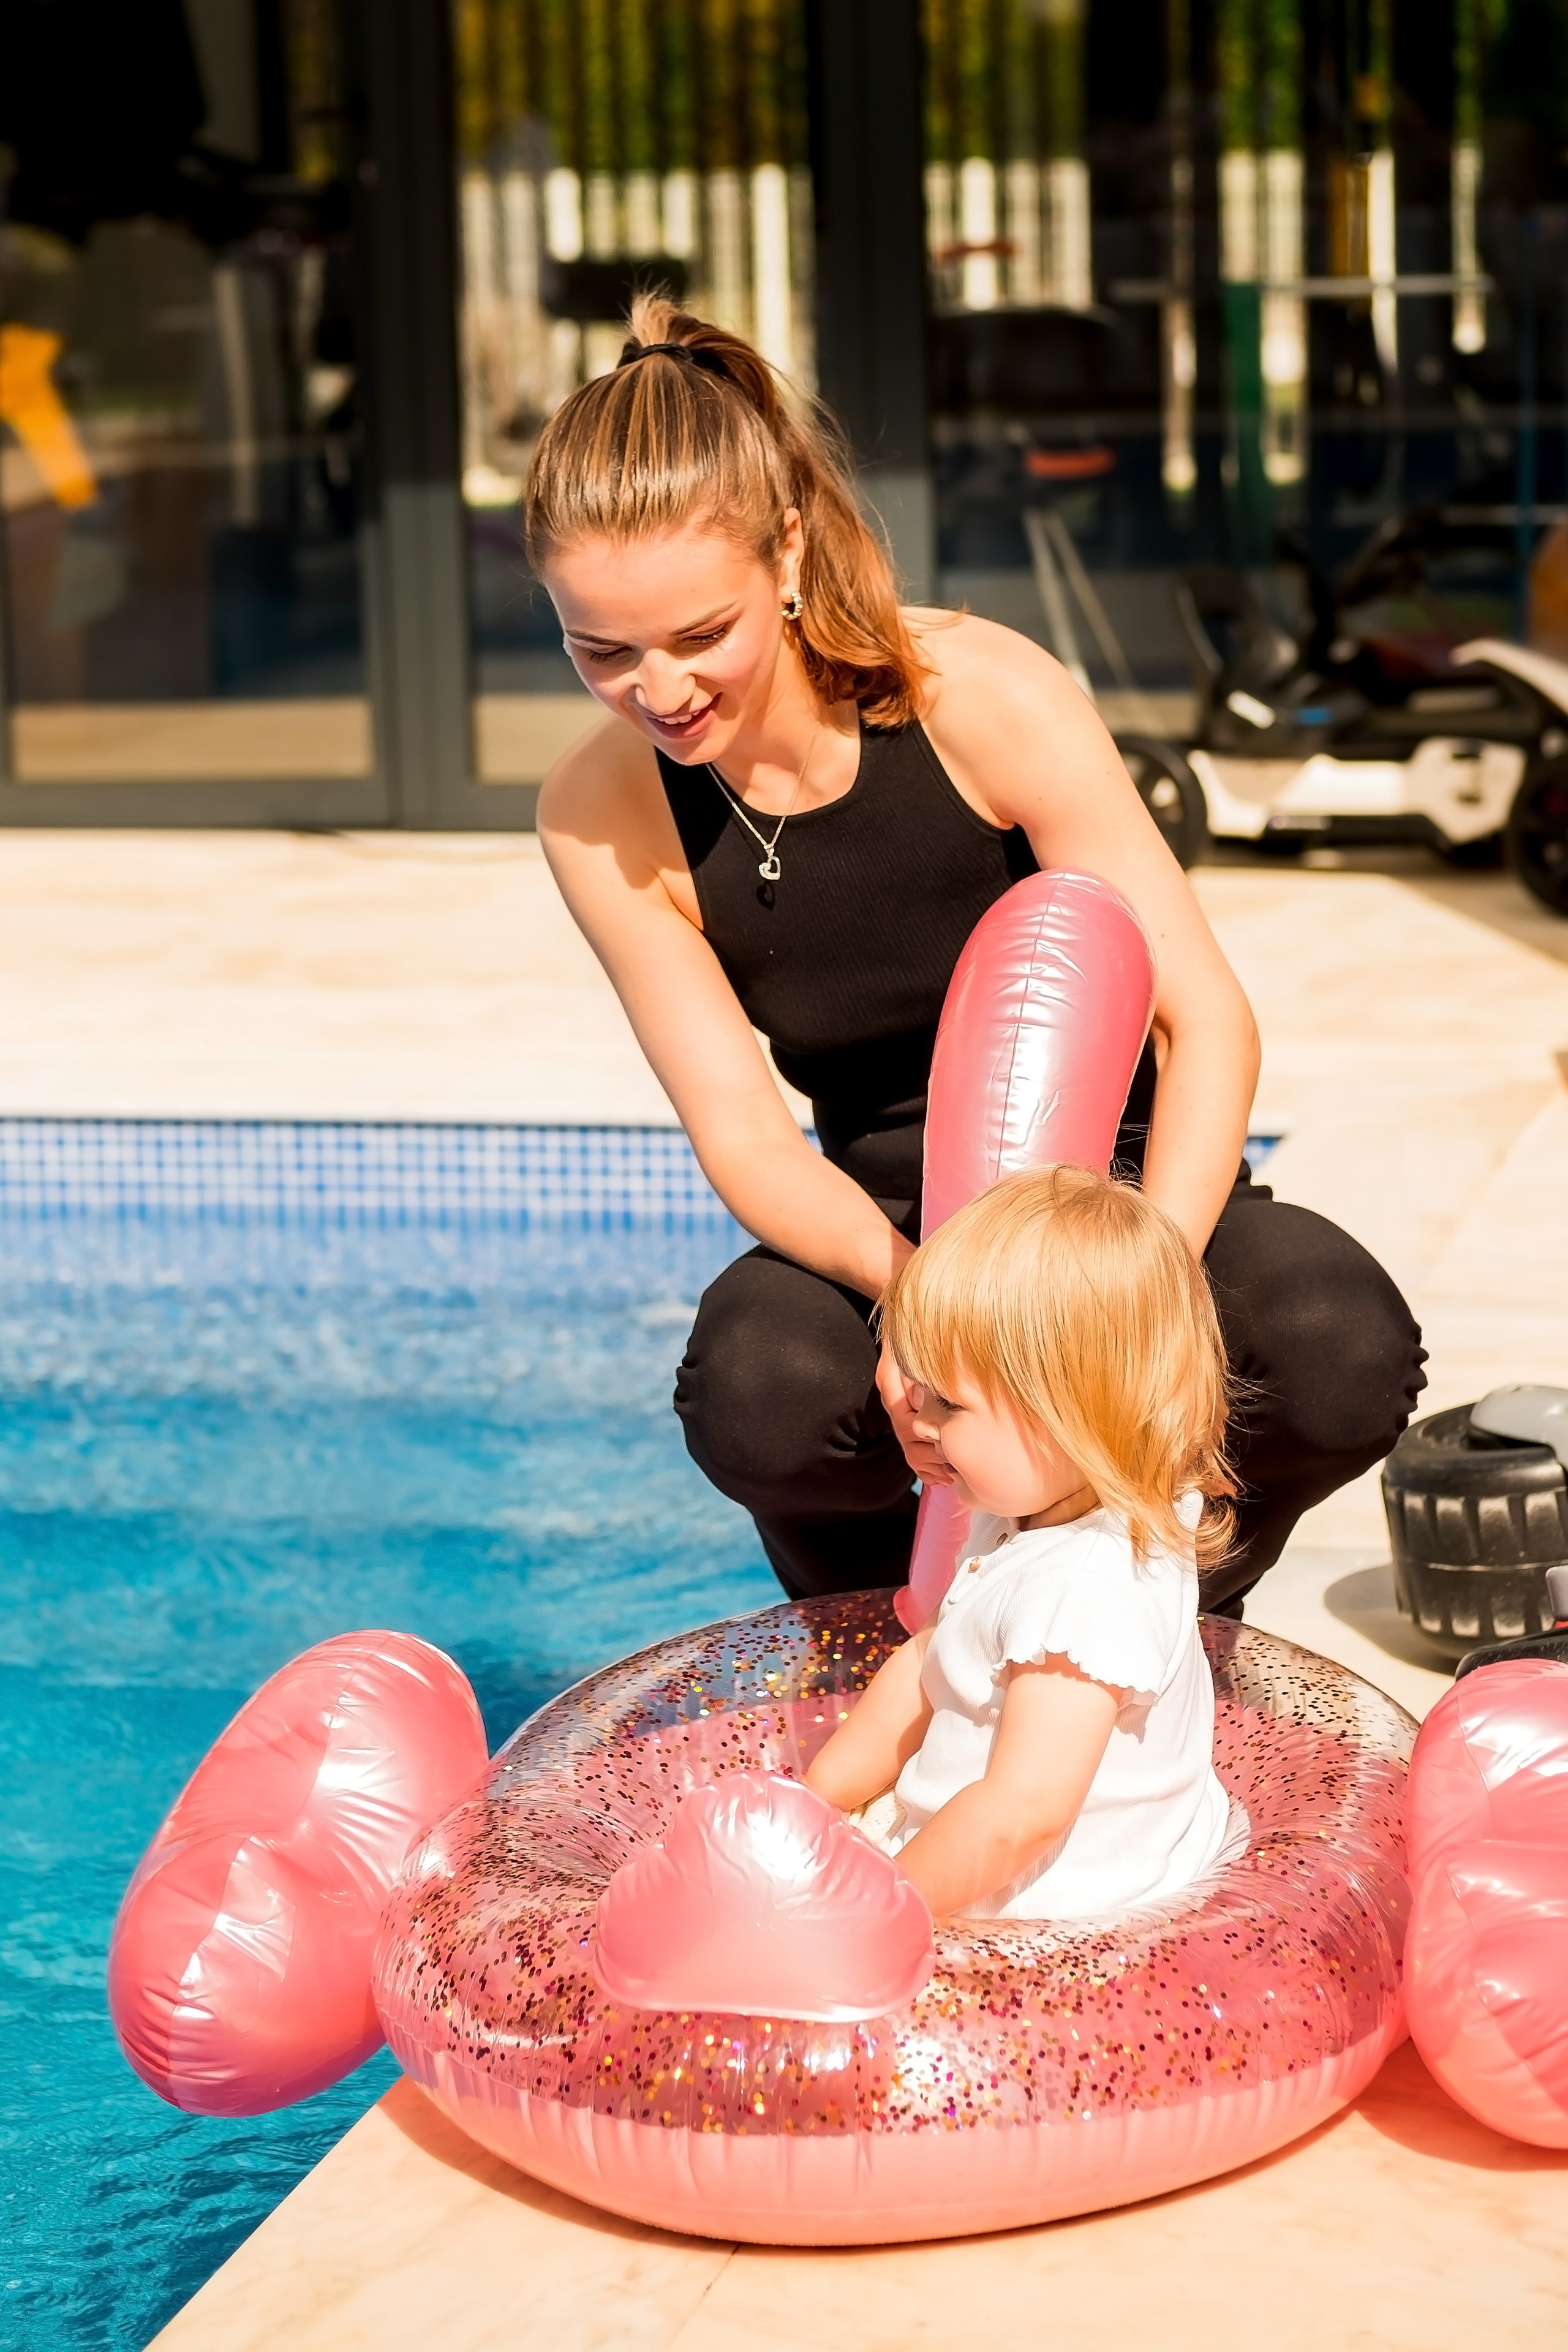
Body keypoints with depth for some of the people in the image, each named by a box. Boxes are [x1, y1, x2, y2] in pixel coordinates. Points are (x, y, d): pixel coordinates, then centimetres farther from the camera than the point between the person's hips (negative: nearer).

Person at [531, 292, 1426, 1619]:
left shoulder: (982, 699, -19)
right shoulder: (601, 818, -12)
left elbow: (1207, 1022, -18)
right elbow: (743, 1134, -14)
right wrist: (907, 1285, -36)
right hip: (877, 1228, 1)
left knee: (1345, 1357, -33)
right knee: (755, 1392, -35)